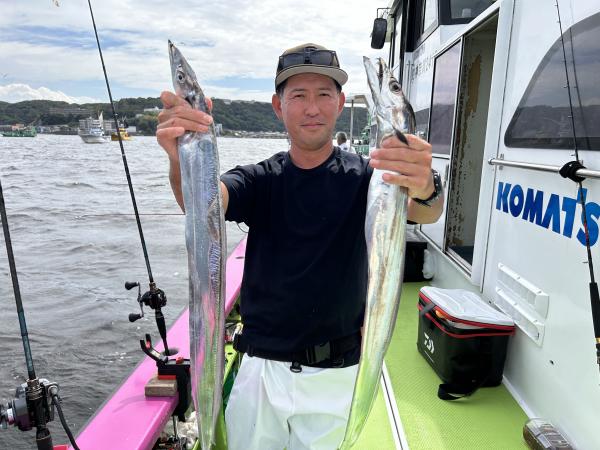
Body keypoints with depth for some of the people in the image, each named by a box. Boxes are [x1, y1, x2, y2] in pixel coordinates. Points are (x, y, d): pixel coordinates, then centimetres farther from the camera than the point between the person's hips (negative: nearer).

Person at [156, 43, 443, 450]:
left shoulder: (363, 176, -7)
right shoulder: (260, 180, -2)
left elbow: (426, 213, -25)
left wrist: (425, 189, -49)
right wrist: (182, 160, -43)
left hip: (335, 375, -1)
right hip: (260, 369, 2)